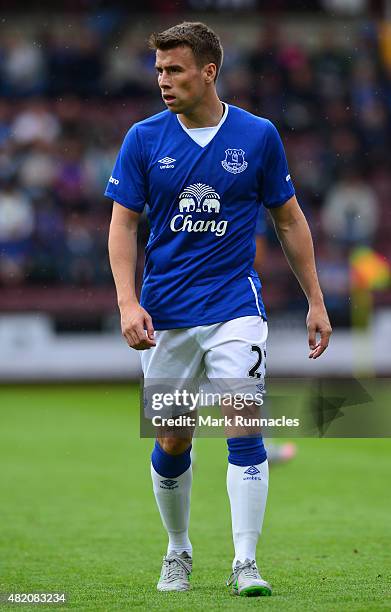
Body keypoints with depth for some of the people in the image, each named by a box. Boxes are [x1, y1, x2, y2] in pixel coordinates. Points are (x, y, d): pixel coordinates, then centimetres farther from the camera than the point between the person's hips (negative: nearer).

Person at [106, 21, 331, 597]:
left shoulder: (258, 136, -1)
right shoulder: (143, 139, -1)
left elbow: (289, 220, 8)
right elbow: (123, 225, 0)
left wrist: (316, 301, 6)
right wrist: (128, 302, -14)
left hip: (234, 306, -1)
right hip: (165, 316, 1)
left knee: (244, 428, -15)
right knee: (171, 443, 7)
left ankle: (245, 564, -10)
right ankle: (178, 553, 28)